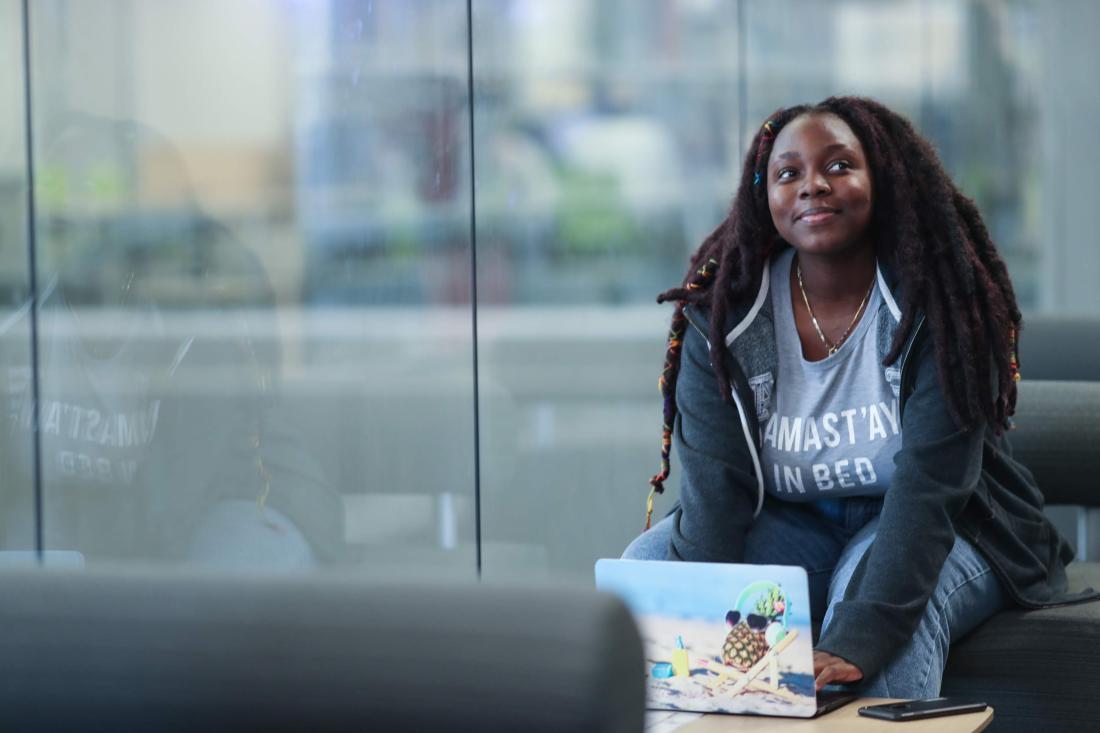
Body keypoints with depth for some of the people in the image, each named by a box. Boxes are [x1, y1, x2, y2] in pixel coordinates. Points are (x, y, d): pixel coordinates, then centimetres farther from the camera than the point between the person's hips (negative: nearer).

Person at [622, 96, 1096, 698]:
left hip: (947, 530, -3)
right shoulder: (722, 315, -9)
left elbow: (928, 490, -27)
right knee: (649, 563, -20)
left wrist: (856, 641, -41)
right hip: (791, 524, 4)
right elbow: (714, 487, -17)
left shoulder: (939, 307, -18)